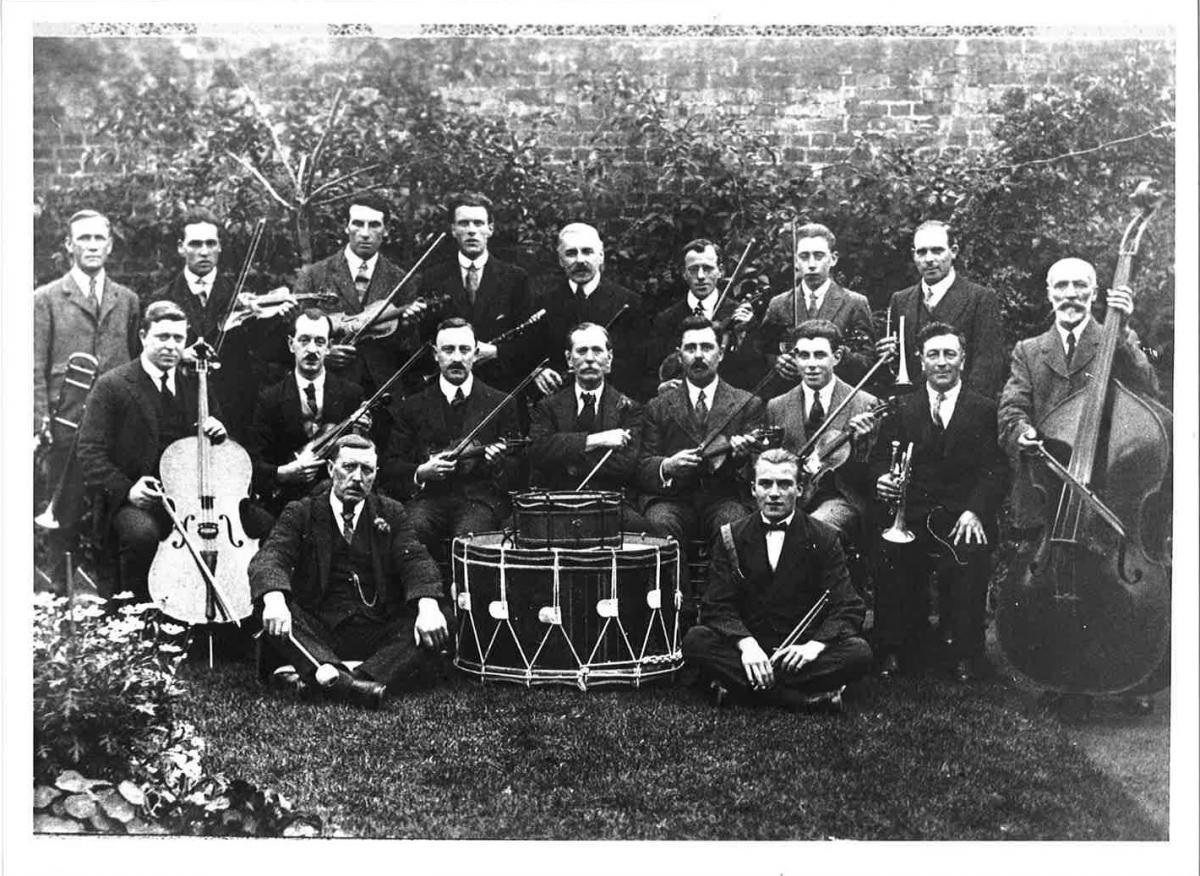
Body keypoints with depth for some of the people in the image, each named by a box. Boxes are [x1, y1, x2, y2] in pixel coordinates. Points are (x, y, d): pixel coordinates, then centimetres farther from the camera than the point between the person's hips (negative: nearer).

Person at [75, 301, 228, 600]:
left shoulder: (196, 385, 14)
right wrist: (126, 489, -18)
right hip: (138, 500, -3)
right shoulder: (112, 385, 1)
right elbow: (90, 453, -3)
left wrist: (217, 432, -1)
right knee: (142, 532, -38)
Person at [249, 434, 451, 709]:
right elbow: (270, 556, -9)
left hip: (379, 633, 1)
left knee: (441, 620, -24)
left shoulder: (390, 513, 12)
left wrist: (428, 606, -25)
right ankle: (333, 676, -48)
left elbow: (415, 560, -3)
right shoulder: (301, 513, 7)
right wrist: (274, 599, -33)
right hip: (317, 634, -1)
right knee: (271, 611, -27)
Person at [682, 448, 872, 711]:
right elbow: (718, 607, -3)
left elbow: (849, 609, -5)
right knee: (695, 641, -27)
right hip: (748, 647, 1)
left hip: (801, 648, -1)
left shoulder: (823, 539, 2)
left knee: (859, 652, -28)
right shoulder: (732, 537, 5)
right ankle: (808, 696, -30)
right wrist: (746, 644, -24)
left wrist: (815, 645, -25)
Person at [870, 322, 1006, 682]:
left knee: (970, 556, -31)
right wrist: (882, 479, -15)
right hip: (911, 515, 1)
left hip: (962, 518, -1)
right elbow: (879, 459, 10)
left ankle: (965, 654, -14)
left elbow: (995, 470, 0)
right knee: (893, 555, -29)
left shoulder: (985, 410, 10)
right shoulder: (902, 409, 16)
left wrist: (974, 511, -16)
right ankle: (894, 649, -12)